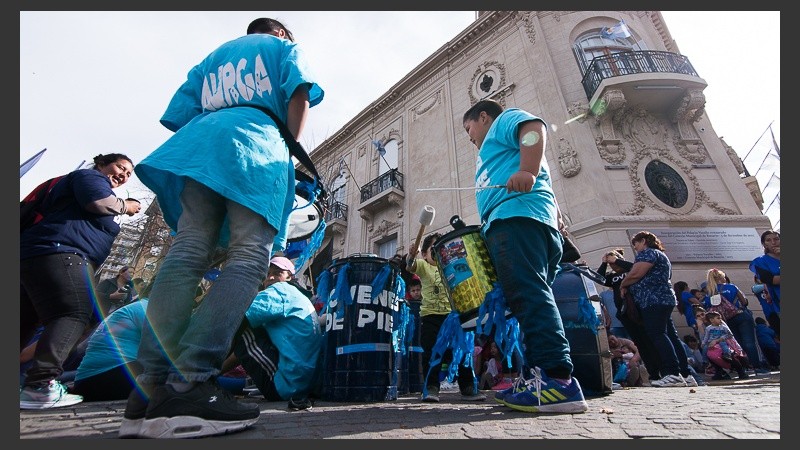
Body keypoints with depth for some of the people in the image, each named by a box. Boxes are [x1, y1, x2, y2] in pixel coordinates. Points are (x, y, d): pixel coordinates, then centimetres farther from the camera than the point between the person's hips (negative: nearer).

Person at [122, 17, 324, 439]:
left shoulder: (210, 58, 38)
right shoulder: (283, 47, 26)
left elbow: (178, 116, 25)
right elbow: (299, 92, 3)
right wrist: (290, 148, 4)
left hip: (199, 143, 6)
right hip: (257, 142, -5)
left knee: (186, 255, -8)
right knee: (248, 259, -18)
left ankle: (150, 387, -17)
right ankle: (188, 384, -31)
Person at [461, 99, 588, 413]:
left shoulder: (505, 119, 17)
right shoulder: (493, 152, 41)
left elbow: (535, 128, -7)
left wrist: (527, 171, -22)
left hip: (517, 215, -10)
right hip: (506, 224, 10)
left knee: (528, 295, -21)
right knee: (531, 297, 2)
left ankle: (559, 380, -26)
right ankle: (537, 376, 1)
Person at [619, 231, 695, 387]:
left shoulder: (648, 253, -4)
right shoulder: (660, 255, 29)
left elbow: (635, 274, -15)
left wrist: (623, 286, 1)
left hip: (654, 301, -10)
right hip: (664, 299, 10)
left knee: (658, 335, -13)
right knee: (670, 335, 8)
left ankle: (673, 374, -17)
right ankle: (686, 375, 9)